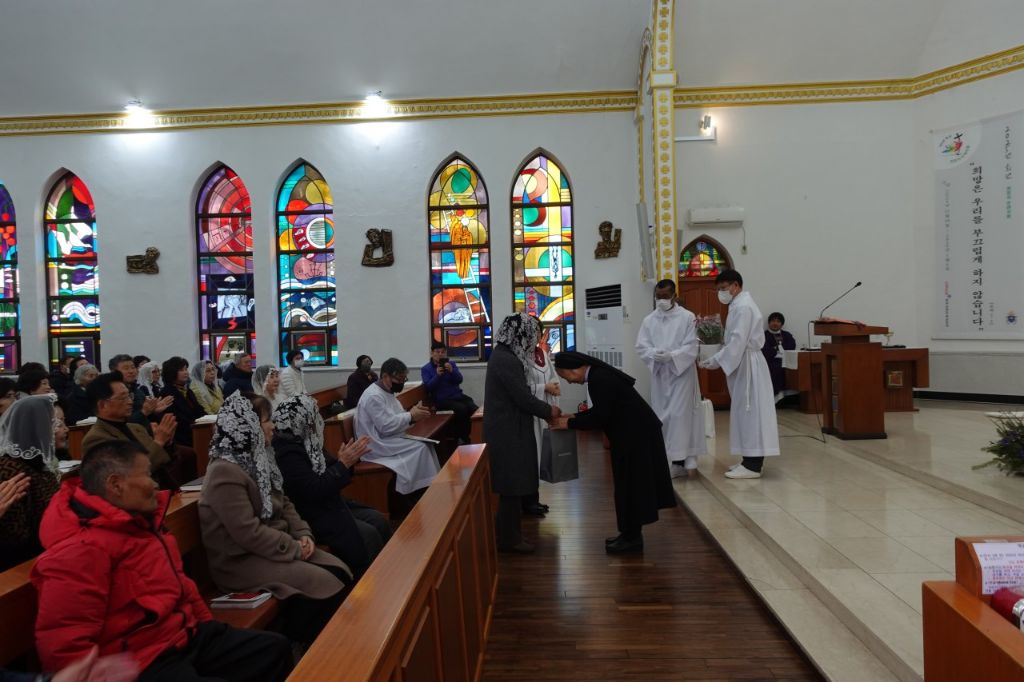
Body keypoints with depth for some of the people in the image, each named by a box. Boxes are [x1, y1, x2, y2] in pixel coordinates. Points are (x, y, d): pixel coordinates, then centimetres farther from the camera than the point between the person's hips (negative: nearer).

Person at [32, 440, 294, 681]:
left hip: (186, 636, 10)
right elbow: (61, 647, -25)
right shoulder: (81, 549, -21)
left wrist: (208, 625, 22)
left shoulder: (141, 521, 9)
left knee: (276, 648, 11)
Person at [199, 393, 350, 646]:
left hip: (272, 545, 9)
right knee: (325, 584, -19)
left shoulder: (257, 458, 8)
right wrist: (294, 548, -17)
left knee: (339, 570, -6)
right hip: (241, 560, -9)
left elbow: (283, 503, 13)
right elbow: (248, 532, -26)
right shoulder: (225, 472, -22)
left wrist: (303, 534, -3)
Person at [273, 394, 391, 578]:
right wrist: (343, 464, -23)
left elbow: (327, 474, 11)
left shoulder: (304, 441, 4)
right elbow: (315, 490, -28)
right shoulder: (287, 453, -24)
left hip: (329, 504, 10)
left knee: (379, 520, 2)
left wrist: (347, 460, -7)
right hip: (311, 517, -9)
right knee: (368, 536, -17)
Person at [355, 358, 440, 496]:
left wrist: (413, 413, -4)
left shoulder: (387, 392, 10)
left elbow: (395, 418, 15)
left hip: (388, 438, 10)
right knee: (419, 447, -19)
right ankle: (422, 489, -9)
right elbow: (386, 426, -25)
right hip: (377, 444, -10)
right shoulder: (374, 396, -21)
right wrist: (411, 416, -17)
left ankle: (432, 481, -1)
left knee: (425, 442, -4)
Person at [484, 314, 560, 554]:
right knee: (512, 486, 1)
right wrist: (549, 410, -6)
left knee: (513, 485, 17)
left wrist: (544, 411, 8)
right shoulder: (506, 360, -21)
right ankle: (508, 539, 13)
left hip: (508, 429, 10)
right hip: (508, 431, -10)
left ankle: (509, 534, 27)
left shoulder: (505, 355, 11)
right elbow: (522, 398, -20)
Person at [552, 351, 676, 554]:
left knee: (631, 483, -1)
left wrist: (570, 424, -14)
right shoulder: (599, 374, 9)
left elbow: (600, 416, -23)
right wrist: (574, 416, 9)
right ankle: (631, 533, 25)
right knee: (631, 483, 15)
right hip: (634, 432, 10)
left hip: (636, 433, -10)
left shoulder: (599, 379, -22)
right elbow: (602, 410, 17)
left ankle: (633, 538, 9)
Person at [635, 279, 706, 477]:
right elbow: (641, 347, 1)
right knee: (662, 418, 5)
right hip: (659, 374, 4)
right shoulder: (649, 320, 7)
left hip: (682, 372, -4)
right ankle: (676, 460, 15)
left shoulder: (688, 318, -3)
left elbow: (692, 347, -9)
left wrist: (671, 356, -23)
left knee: (680, 415, -10)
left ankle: (687, 458, -1)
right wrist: (655, 354, -20)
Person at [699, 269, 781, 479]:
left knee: (749, 412, -7)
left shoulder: (743, 307, -16)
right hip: (742, 364, 10)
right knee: (746, 412, 12)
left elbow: (738, 341, -22)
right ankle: (750, 459, 18)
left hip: (747, 365, -10)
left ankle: (753, 465, -4)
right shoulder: (739, 305, 17)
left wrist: (717, 360, -19)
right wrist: (719, 357, 9)